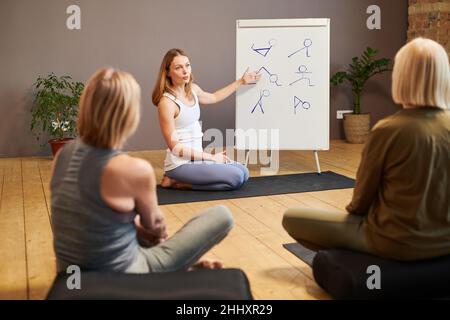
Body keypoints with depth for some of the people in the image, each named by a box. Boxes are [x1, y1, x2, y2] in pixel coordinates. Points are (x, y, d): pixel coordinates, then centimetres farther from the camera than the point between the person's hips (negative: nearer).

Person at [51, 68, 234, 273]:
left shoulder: (63, 155, -5)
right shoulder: (136, 169, -24)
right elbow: (154, 224, -3)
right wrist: (158, 233, 20)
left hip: (74, 277, 7)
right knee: (222, 216, 4)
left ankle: (189, 260, 43)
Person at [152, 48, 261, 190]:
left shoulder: (192, 89, 3)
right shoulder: (167, 102, -21)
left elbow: (214, 97, 28)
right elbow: (175, 147, -20)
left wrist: (241, 81, 31)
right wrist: (211, 157, -15)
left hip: (197, 157, 8)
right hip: (181, 164, -8)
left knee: (243, 172, 11)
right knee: (236, 178, -15)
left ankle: (183, 180, 9)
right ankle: (176, 182, -5)